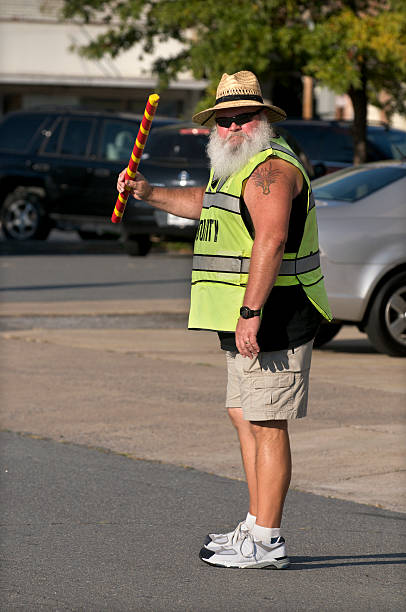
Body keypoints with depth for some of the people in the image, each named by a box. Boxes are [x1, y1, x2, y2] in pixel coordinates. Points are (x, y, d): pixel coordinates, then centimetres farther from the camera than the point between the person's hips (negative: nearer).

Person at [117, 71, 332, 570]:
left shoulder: (270, 167, -15)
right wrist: (149, 194, 36)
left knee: (265, 425, -9)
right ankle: (256, 525, 23)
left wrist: (250, 313, -31)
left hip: (272, 317, -11)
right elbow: (208, 203, 41)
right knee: (244, 416, 15)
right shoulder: (236, 167, 19)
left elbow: (270, 241, -26)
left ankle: (267, 543, -7)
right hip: (245, 320, 11)